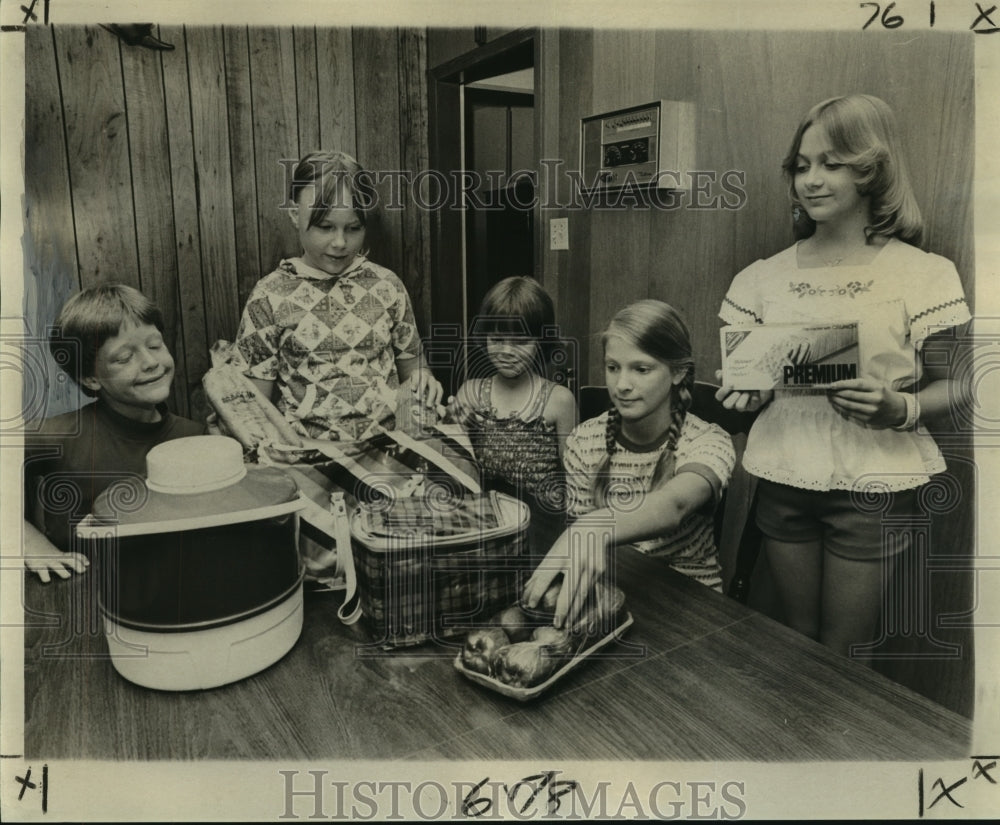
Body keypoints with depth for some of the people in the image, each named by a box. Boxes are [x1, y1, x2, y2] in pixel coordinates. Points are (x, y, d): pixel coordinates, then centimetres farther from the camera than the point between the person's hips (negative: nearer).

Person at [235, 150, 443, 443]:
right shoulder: (269, 296, 1)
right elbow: (257, 399, 4)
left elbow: (410, 360, 17)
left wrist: (421, 377, -3)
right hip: (308, 449, -1)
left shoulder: (386, 286, 7)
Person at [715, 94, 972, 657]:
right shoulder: (766, 277, 6)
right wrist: (750, 393, -7)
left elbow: (953, 384, 0)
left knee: (844, 656, 7)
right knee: (798, 642, 15)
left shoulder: (922, 274, -4)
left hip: (873, 484, -3)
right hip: (784, 479, 3)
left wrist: (901, 409, -19)